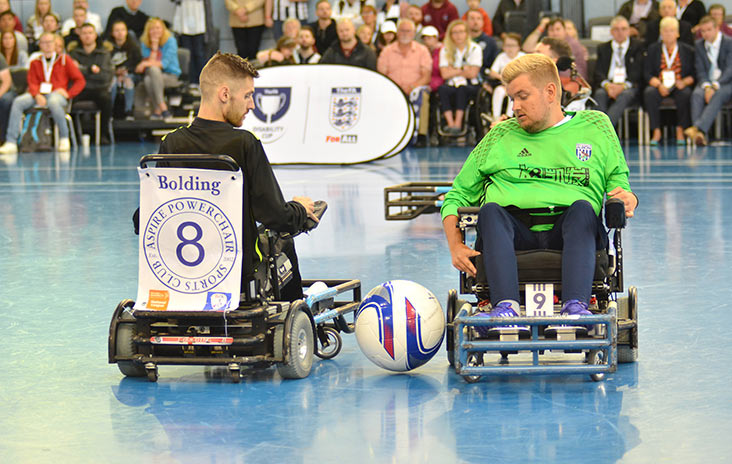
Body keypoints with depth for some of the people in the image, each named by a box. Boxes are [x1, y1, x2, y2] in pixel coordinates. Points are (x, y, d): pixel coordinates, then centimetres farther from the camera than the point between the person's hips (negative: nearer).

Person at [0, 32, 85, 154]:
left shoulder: (64, 60, 14)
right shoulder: (35, 63, 22)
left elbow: (80, 80, 9)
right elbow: (32, 83, 9)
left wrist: (68, 93, -8)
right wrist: (37, 95, -15)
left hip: (57, 94, -3)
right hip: (38, 95, 3)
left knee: (53, 102, -42)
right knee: (18, 102, -27)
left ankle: (64, 139, -27)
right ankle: (11, 143, -33)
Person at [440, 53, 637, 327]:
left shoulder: (595, 127, 23)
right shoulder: (500, 136, 25)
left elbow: (618, 184, 23)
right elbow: (457, 196, 24)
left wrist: (628, 199, -4)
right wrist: (456, 245, 4)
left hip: (569, 231, -1)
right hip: (515, 231, 1)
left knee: (582, 208, -34)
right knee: (490, 210, -32)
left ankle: (576, 305, -54)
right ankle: (506, 306, -53)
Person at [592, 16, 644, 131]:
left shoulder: (637, 47, 12)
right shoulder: (603, 48, 19)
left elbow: (637, 72, 1)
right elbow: (598, 72, 9)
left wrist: (623, 86, -17)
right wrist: (607, 85, -14)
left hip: (629, 87, -2)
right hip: (608, 86, 2)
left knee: (624, 95, -37)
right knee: (599, 94, -33)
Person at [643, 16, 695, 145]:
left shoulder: (688, 50, 11)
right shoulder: (653, 49, 12)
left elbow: (693, 74, 7)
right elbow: (647, 73, 4)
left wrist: (684, 82, -14)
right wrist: (659, 85, -13)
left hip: (679, 87, -1)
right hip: (659, 86, 1)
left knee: (685, 94, -35)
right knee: (649, 93, -32)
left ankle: (680, 130, -20)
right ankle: (656, 131, -26)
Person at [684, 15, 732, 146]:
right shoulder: (699, 45, 10)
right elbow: (700, 71, 4)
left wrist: (715, 86, -24)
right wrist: (707, 87, -17)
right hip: (706, 83, 3)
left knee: (718, 95, -37)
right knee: (697, 94, -31)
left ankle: (698, 128, -52)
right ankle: (700, 135, -47)